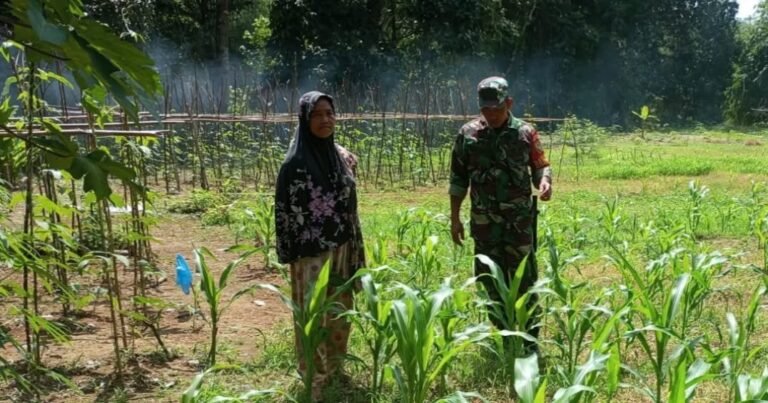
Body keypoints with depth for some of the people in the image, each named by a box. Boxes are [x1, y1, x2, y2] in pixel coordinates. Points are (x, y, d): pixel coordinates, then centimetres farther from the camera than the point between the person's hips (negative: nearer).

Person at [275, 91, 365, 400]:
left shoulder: (342, 156, 4)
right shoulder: (296, 163, -15)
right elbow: (285, 212, -12)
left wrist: (355, 250, 12)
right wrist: (289, 257, -12)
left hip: (342, 250, 6)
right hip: (311, 254, -6)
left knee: (340, 313, 17)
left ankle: (335, 368, 35)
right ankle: (315, 380, 18)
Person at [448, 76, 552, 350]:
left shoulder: (525, 133, -1)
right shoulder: (468, 135, 1)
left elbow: (541, 166, 7)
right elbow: (458, 179, 7)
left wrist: (545, 181, -17)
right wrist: (455, 218, 6)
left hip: (519, 220, -2)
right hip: (483, 222, 2)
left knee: (523, 279, -2)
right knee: (491, 280, 9)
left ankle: (529, 338, 8)